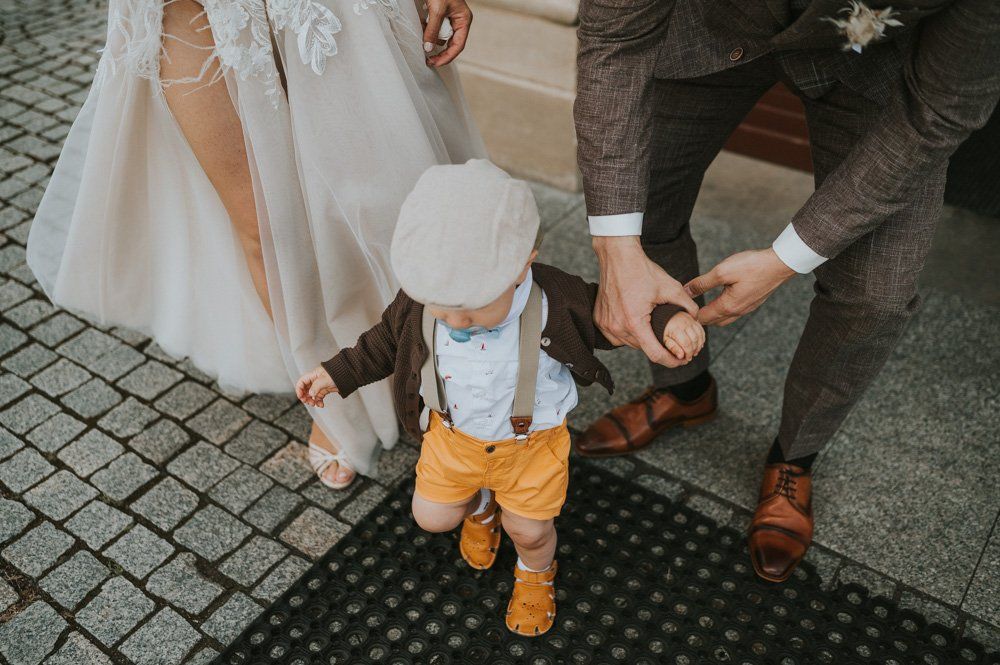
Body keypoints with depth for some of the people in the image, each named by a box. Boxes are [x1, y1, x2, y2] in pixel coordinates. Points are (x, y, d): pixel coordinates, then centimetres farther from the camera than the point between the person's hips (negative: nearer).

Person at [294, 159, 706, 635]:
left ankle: (535, 576, 51)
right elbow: (388, 340, -1)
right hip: (453, 434, 3)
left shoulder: (557, 301, -32)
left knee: (529, 530, 12)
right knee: (432, 517, 15)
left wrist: (667, 319, -32)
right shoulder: (419, 301, -23)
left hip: (532, 440, -2)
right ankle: (480, 505, 52)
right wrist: (338, 373, 1)